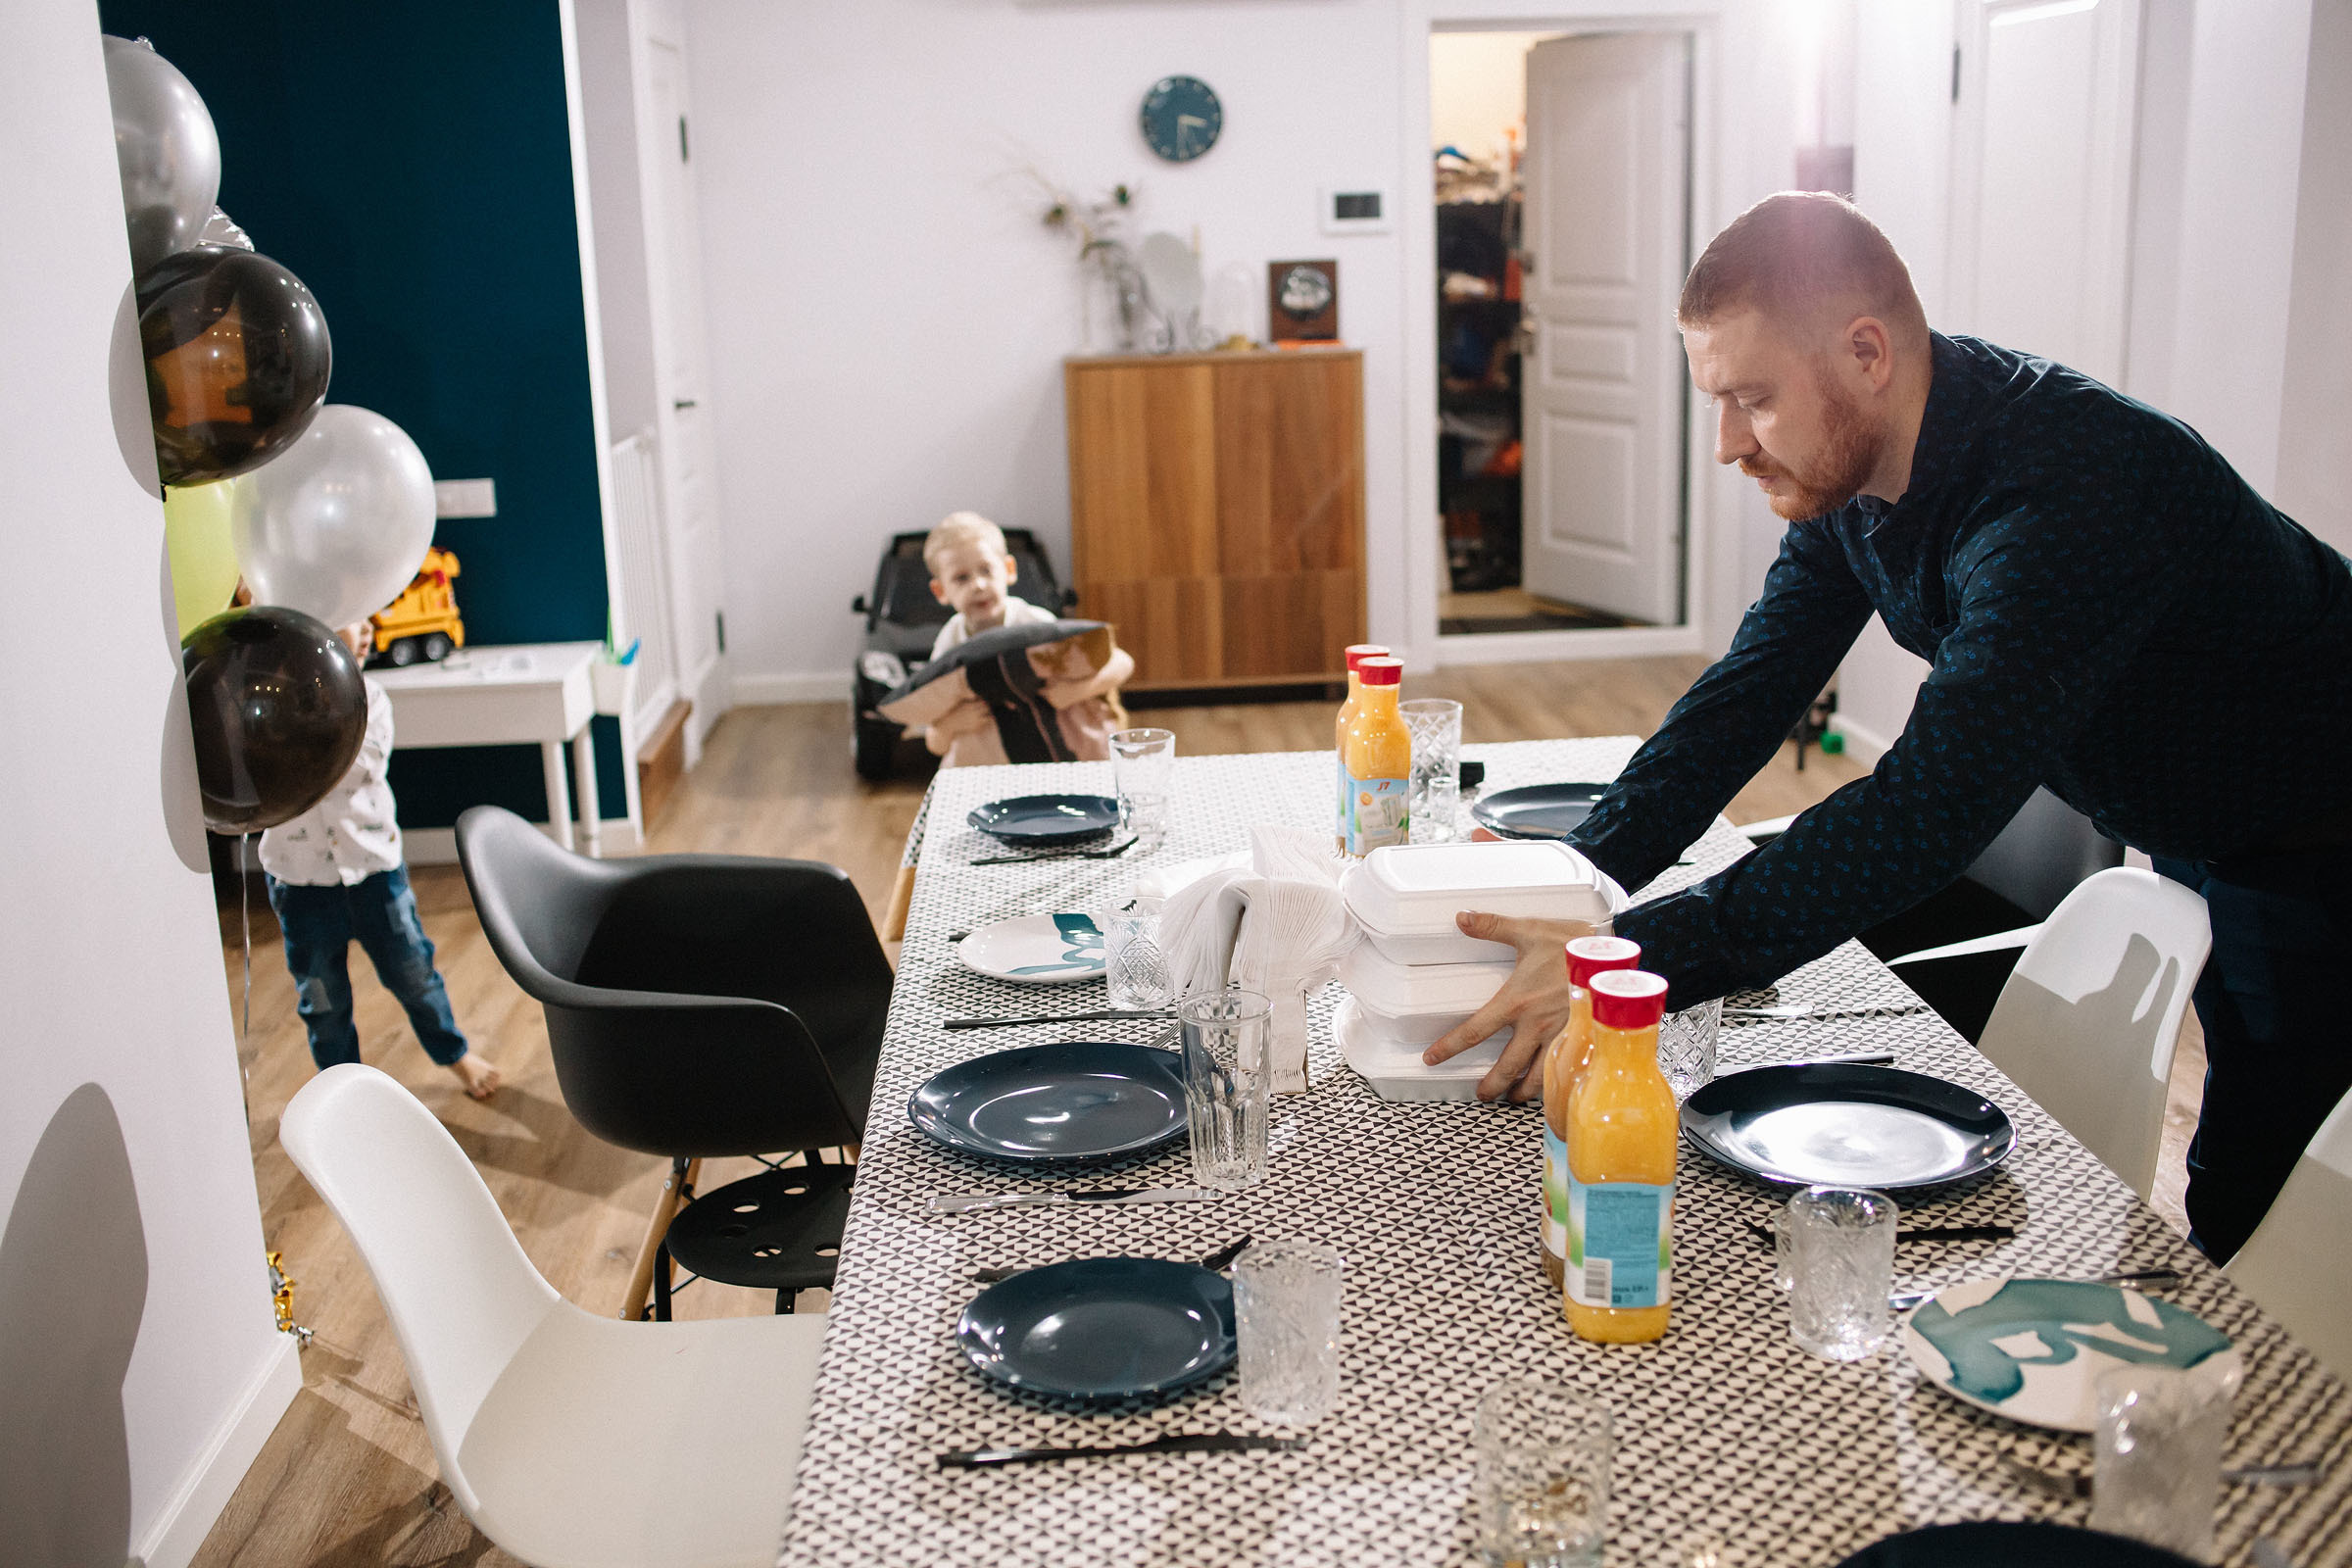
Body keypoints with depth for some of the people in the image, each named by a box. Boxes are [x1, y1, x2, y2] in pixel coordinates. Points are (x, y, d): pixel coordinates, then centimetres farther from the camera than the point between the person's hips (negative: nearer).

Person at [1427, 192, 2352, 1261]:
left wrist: (1634, 961, -47)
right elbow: (1752, 689, -5)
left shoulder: (2066, 490, -37)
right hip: (2190, 840, 8)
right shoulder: (1850, 467, -9)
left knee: (2248, 1227, -2)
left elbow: (1933, 804, -44)